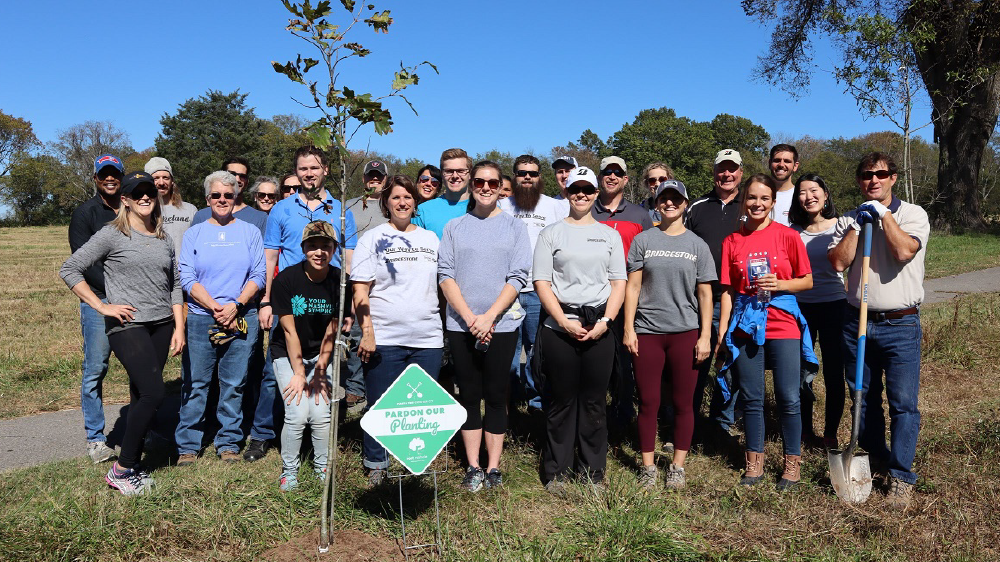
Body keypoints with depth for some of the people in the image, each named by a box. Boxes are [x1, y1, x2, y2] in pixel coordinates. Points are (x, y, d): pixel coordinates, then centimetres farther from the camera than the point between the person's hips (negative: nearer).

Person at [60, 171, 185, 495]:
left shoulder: (163, 238, 12)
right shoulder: (112, 235, -4)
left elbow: (174, 285, 16)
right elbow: (70, 270, -5)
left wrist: (179, 327, 9)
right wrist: (102, 306, -10)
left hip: (161, 325, 5)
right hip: (127, 326, -5)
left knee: (141, 395, 9)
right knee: (153, 393, -14)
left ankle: (133, 465, 19)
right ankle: (121, 470, -1)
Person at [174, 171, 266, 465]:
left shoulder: (250, 232, 9)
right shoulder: (194, 234, 8)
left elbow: (258, 275, 2)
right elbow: (187, 278, 0)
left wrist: (236, 305, -11)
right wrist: (216, 308, -11)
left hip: (242, 319, 0)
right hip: (200, 318, 0)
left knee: (234, 384, 5)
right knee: (195, 383, 2)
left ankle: (229, 443, 17)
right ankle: (188, 446, 15)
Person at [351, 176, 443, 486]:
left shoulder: (431, 239, 14)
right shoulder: (372, 238, 3)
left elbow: (443, 283, 20)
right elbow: (360, 289, -2)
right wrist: (367, 331, -12)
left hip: (427, 338, 3)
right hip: (384, 339, -3)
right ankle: (376, 467, 20)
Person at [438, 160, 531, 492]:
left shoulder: (515, 227, 6)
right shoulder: (454, 227, 9)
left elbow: (518, 277, -2)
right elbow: (445, 275, 1)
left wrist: (489, 317, -12)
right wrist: (470, 317, -10)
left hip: (501, 324, -1)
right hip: (460, 325, 1)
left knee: (496, 396, 3)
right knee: (469, 395, 7)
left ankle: (493, 467, 13)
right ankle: (473, 467, 16)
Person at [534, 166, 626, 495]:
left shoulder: (609, 235, 13)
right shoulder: (551, 234, 7)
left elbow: (619, 283, 8)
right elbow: (542, 283, 0)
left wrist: (605, 322, -6)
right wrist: (564, 322, -11)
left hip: (599, 328, 2)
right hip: (559, 328, -1)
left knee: (594, 402, 6)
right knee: (561, 401, 4)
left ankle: (592, 473, 18)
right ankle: (556, 472, 16)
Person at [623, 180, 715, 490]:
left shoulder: (697, 245, 7)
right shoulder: (643, 240, 5)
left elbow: (705, 293, 6)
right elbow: (632, 286, 3)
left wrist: (705, 336, -1)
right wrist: (628, 329, -4)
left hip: (685, 333, 1)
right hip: (647, 332, 0)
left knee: (683, 403, 6)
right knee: (648, 402, 5)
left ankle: (678, 466, 19)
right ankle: (647, 466, 17)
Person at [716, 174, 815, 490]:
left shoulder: (788, 236, -1)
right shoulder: (732, 241, 5)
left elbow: (807, 282, 4)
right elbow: (728, 290, 6)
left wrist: (779, 284, -14)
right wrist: (722, 331, 1)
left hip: (783, 326, -2)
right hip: (745, 326, 2)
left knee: (788, 399, 1)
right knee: (751, 399, 8)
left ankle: (793, 463, 17)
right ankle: (755, 462, 21)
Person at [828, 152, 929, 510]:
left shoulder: (912, 214, 0)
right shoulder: (848, 219, 9)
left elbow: (904, 252, -19)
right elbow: (839, 262, -5)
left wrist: (883, 214, -12)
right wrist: (857, 224, -10)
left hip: (900, 324, -3)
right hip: (857, 321, 4)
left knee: (903, 402, -4)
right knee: (864, 398, 13)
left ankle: (901, 477, 5)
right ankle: (875, 458, 30)